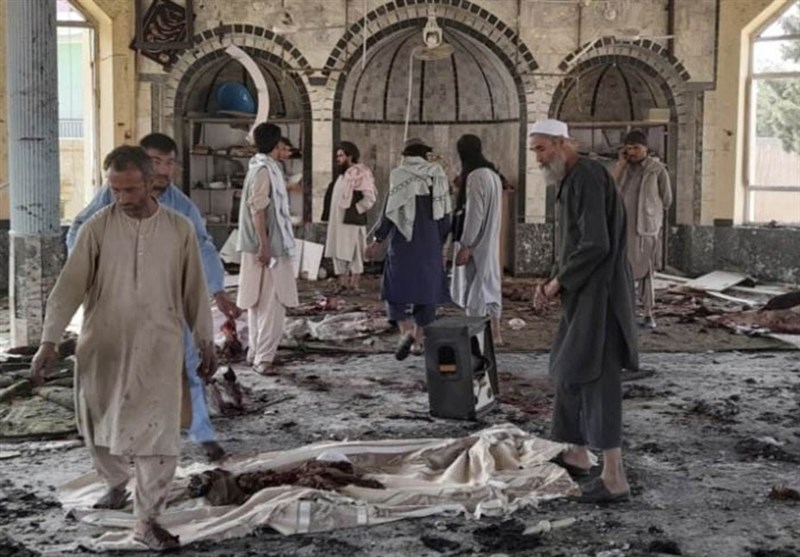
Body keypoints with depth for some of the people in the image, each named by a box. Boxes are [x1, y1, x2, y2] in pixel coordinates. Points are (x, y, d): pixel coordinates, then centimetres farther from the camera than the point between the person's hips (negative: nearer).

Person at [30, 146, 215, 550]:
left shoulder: (180, 229, -2)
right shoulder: (97, 227, -6)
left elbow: (195, 290, 5)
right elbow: (70, 286, -8)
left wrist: (205, 343, 8)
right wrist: (49, 342, -15)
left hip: (159, 349, -1)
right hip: (103, 347, 1)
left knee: (158, 433, -3)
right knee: (101, 425, 16)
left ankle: (147, 520, 9)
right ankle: (116, 484, 44)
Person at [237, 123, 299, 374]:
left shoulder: (263, 167, 14)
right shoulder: (264, 170, -15)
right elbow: (257, 209, -20)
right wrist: (265, 245, -23)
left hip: (267, 246, 10)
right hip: (267, 247, -10)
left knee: (259, 302, 14)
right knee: (272, 304, -8)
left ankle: (257, 352, 21)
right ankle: (263, 357, -7)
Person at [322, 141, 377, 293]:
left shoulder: (359, 173, -10)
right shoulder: (341, 175, 16)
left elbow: (370, 197, -16)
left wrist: (355, 210, -15)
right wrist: (330, 216, 12)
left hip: (352, 221, -8)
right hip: (337, 221, 9)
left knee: (353, 253, -3)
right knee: (338, 253, 9)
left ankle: (354, 285, 2)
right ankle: (343, 284, 14)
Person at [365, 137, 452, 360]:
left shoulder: (398, 175, -6)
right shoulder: (436, 175, 3)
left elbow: (390, 211, -9)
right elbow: (444, 214, 5)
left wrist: (377, 241, -2)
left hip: (403, 241, -3)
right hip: (430, 243, 3)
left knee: (397, 287, 5)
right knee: (426, 288, 12)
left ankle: (406, 332, -17)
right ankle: (418, 340, 14)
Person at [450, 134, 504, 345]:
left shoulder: (475, 177, -18)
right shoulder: (493, 174, 10)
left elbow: (474, 214, -21)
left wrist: (465, 246, -19)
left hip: (476, 244, -9)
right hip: (490, 241, 9)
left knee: (474, 288, -3)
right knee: (490, 283, 14)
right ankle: (495, 333, 20)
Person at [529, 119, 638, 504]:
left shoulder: (586, 178, -17)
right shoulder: (570, 182, 15)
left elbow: (596, 245, -24)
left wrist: (559, 282, -13)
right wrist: (553, 280, 8)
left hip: (598, 295, -10)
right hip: (584, 294, 10)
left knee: (596, 379, -8)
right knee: (570, 372, 18)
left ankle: (614, 478, -3)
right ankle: (578, 454, 31)